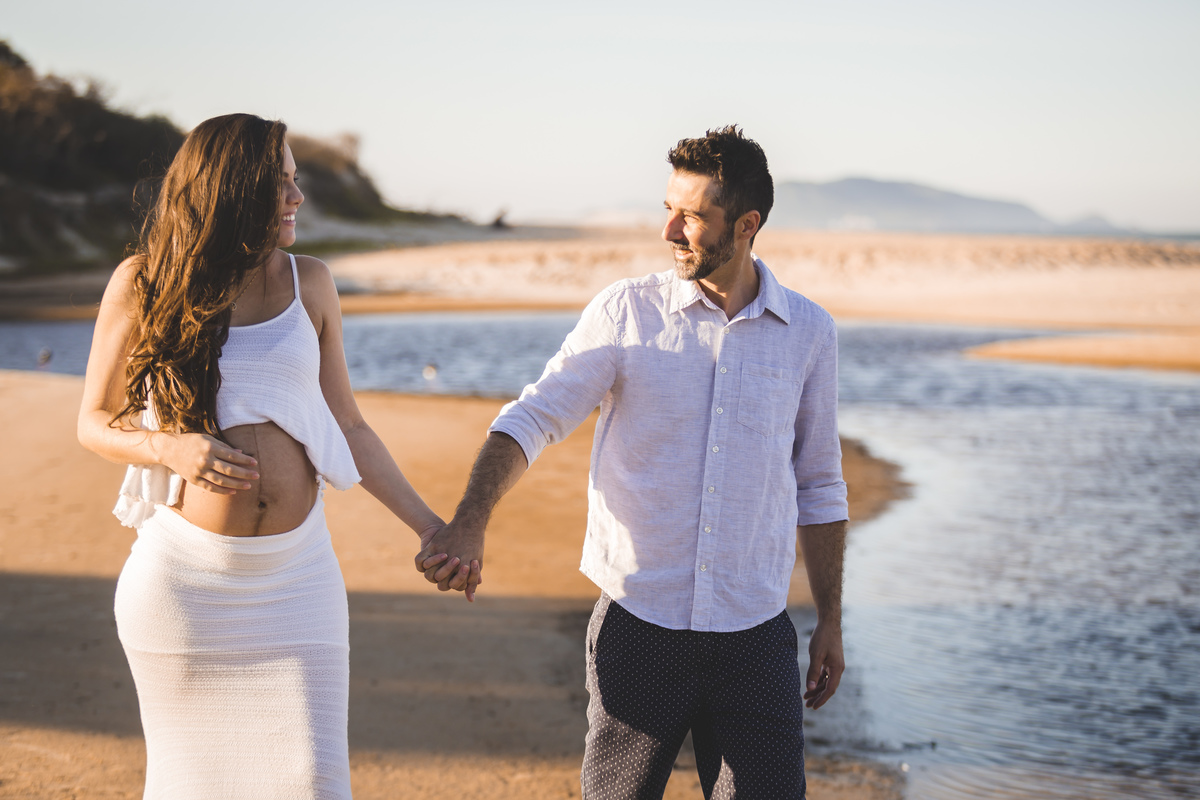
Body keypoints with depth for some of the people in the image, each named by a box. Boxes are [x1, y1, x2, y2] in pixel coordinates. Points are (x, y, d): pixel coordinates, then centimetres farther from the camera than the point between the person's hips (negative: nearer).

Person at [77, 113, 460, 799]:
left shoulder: (309, 283, 5)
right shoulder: (144, 284, -2)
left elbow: (348, 426, 10)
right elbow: (95, 421, 4)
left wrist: (428, 524, 7)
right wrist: (169, 448, -16)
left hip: (296, 572, 2)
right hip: (185, 570, -1)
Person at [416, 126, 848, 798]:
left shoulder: (809, 333, 3)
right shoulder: (626, 313, -2)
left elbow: (819, 487, 12)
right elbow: (532, 420, -9)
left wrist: (831, 620, 11)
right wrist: (469, 525, -26)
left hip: (755, 638, 1)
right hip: (639, 626, -1)